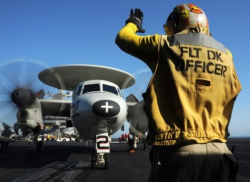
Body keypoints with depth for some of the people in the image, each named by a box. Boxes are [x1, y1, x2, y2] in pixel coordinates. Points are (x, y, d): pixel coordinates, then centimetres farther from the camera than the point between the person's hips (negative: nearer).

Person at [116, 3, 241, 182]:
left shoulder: (166, 45, 0)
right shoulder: (225, 55, 9)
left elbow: (122, 38, 13)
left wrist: (133, 23, 32)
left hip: (177, 149, -3)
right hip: (217, 151, 4)